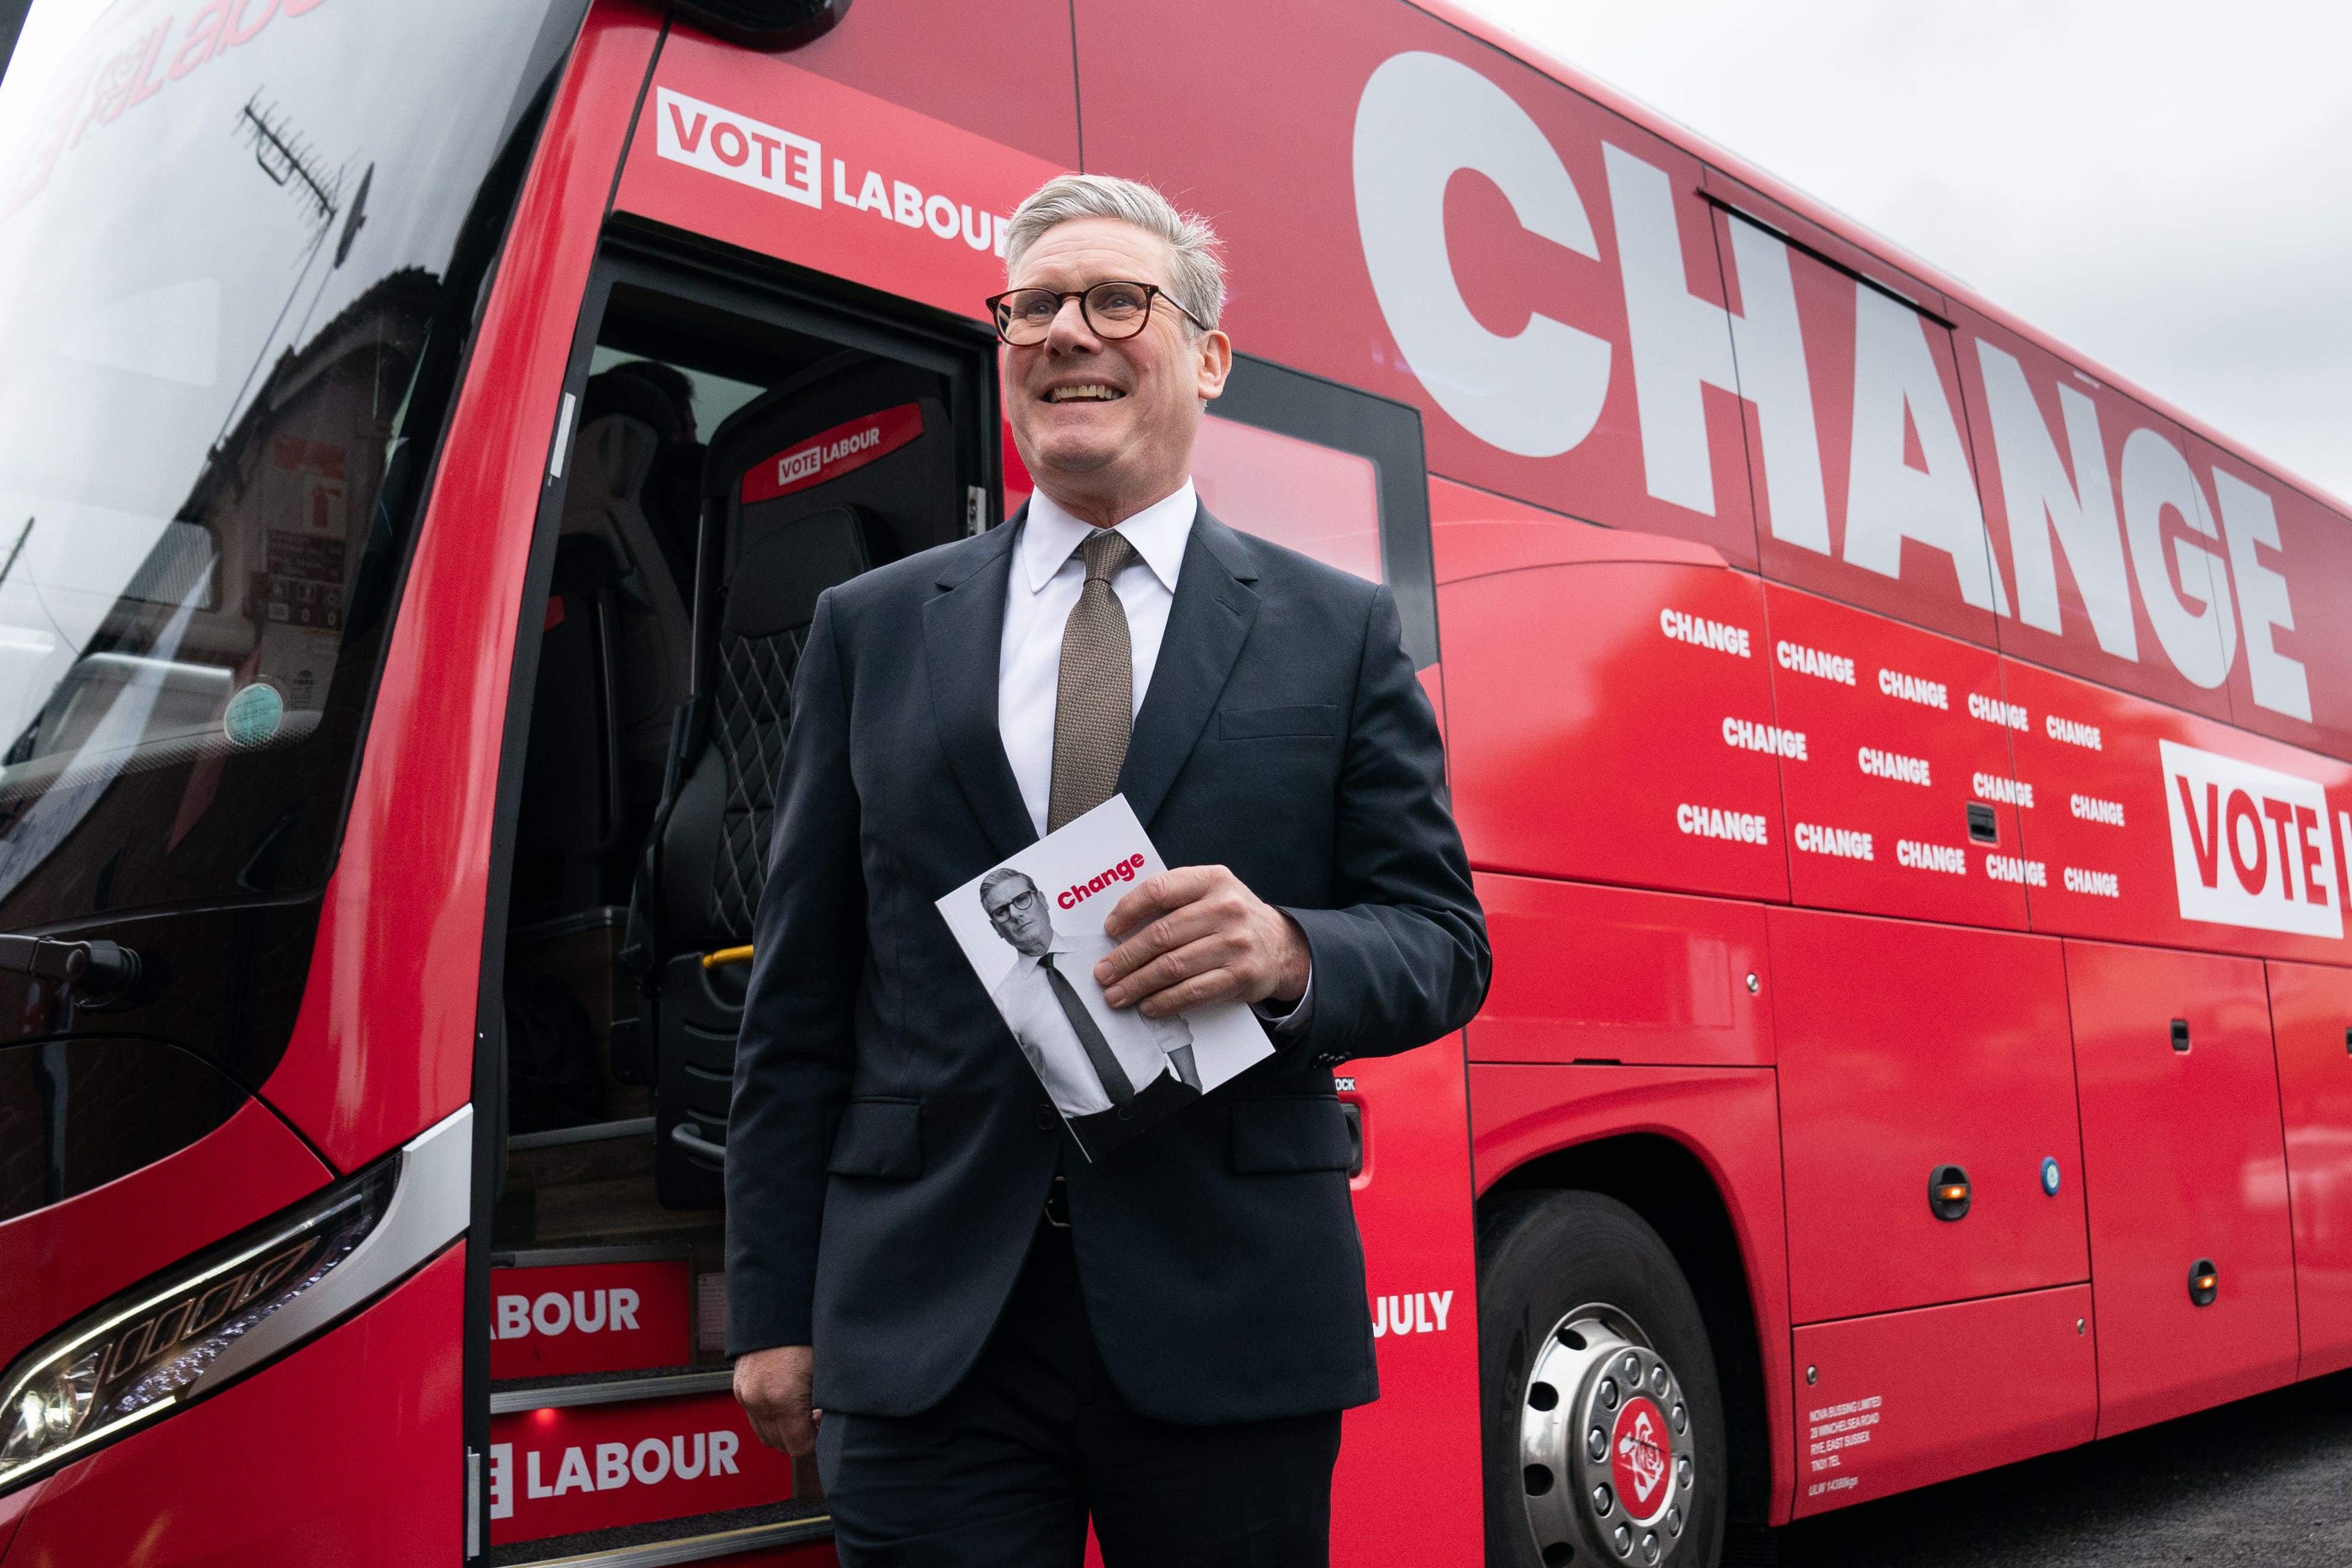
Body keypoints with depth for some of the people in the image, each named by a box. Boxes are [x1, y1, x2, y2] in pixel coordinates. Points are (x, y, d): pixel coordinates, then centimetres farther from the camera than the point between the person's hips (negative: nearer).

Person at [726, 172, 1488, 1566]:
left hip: (1229, 1330, 0)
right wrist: (776, 1309, 5)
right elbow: (801, 999, 8)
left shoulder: (1341, 631, 5)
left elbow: (1445, 944, 3)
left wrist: (1288, 952, -19)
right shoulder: (871, 630, 9)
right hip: (926, 1333, 1)